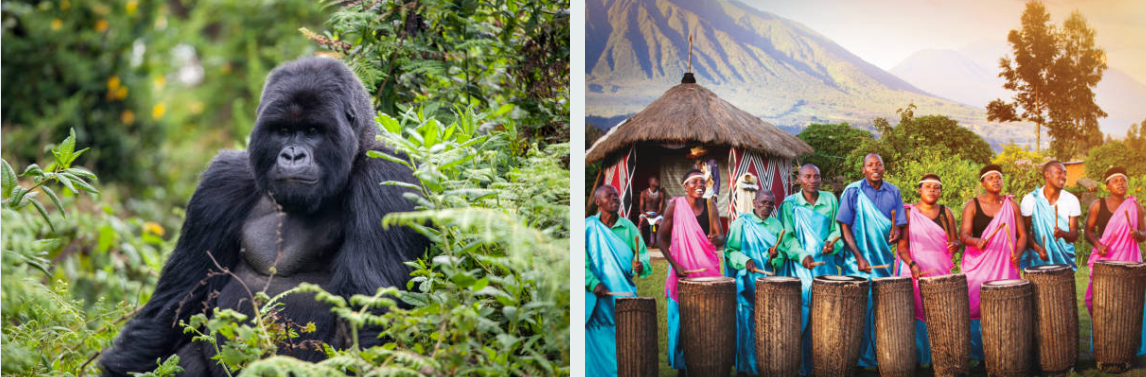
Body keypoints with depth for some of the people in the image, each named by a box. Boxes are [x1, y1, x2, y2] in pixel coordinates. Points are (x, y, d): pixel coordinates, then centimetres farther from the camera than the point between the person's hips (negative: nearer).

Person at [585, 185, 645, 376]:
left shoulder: (628, 227, 8)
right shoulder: (588, 227, 1)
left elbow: (642, 253, 4)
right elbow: (582, 261, -5)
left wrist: (641, 266, -19)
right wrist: (593, 283, -18)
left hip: (624, 293, 2)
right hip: (597, 296, -2)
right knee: (597, 342, -2)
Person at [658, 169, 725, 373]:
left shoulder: (710, 206, 3)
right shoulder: (675, 205, -5)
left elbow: (721, 237, -2)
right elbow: (661, 237, -2)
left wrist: (716, 239, -26)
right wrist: (675, 264, -11)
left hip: (708, 270, 2)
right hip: (682, 270, -2)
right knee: (681, 318, -1)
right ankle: (681, 365, 9)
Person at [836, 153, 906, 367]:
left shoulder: (893, 192, 8)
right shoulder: (853, 191, -3)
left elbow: (899, 223, 10)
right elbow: (844, 227, -4)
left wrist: (896, 232, -15)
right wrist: (859, 257, -13)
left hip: (885, 260, 3)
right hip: (859, 260, -3)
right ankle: (861, 358, 0)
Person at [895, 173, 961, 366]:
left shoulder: (946, 213, 11)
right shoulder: (909, 213, 4)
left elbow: (955, 241, 11)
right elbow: (902, 246, -1)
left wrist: (954, 246, -13)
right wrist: (912, 264, -18)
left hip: (941, 272, 2)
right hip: (916, 273, -2)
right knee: (918, 312, -9)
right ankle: (917, 357, -3)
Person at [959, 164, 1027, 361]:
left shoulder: (1011, 205, 9)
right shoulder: (973, 206, 1)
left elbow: (1022, 235, 12)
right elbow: (964, 234, -9)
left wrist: (1017, 253, -8)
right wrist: (976, 241, -31)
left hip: (1005, 266, 2)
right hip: (978, 266, -2)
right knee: (975, 308, -7)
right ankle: (975, 354, 0)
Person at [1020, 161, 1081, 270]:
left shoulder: (1071, 200, 3)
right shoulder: (1030, 200, -2)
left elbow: (1074, 235, 2)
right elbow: (1024, 233, 0)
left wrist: (1063, 233, -20)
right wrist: (1037, 248, -17)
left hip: (1064, 259, 2)